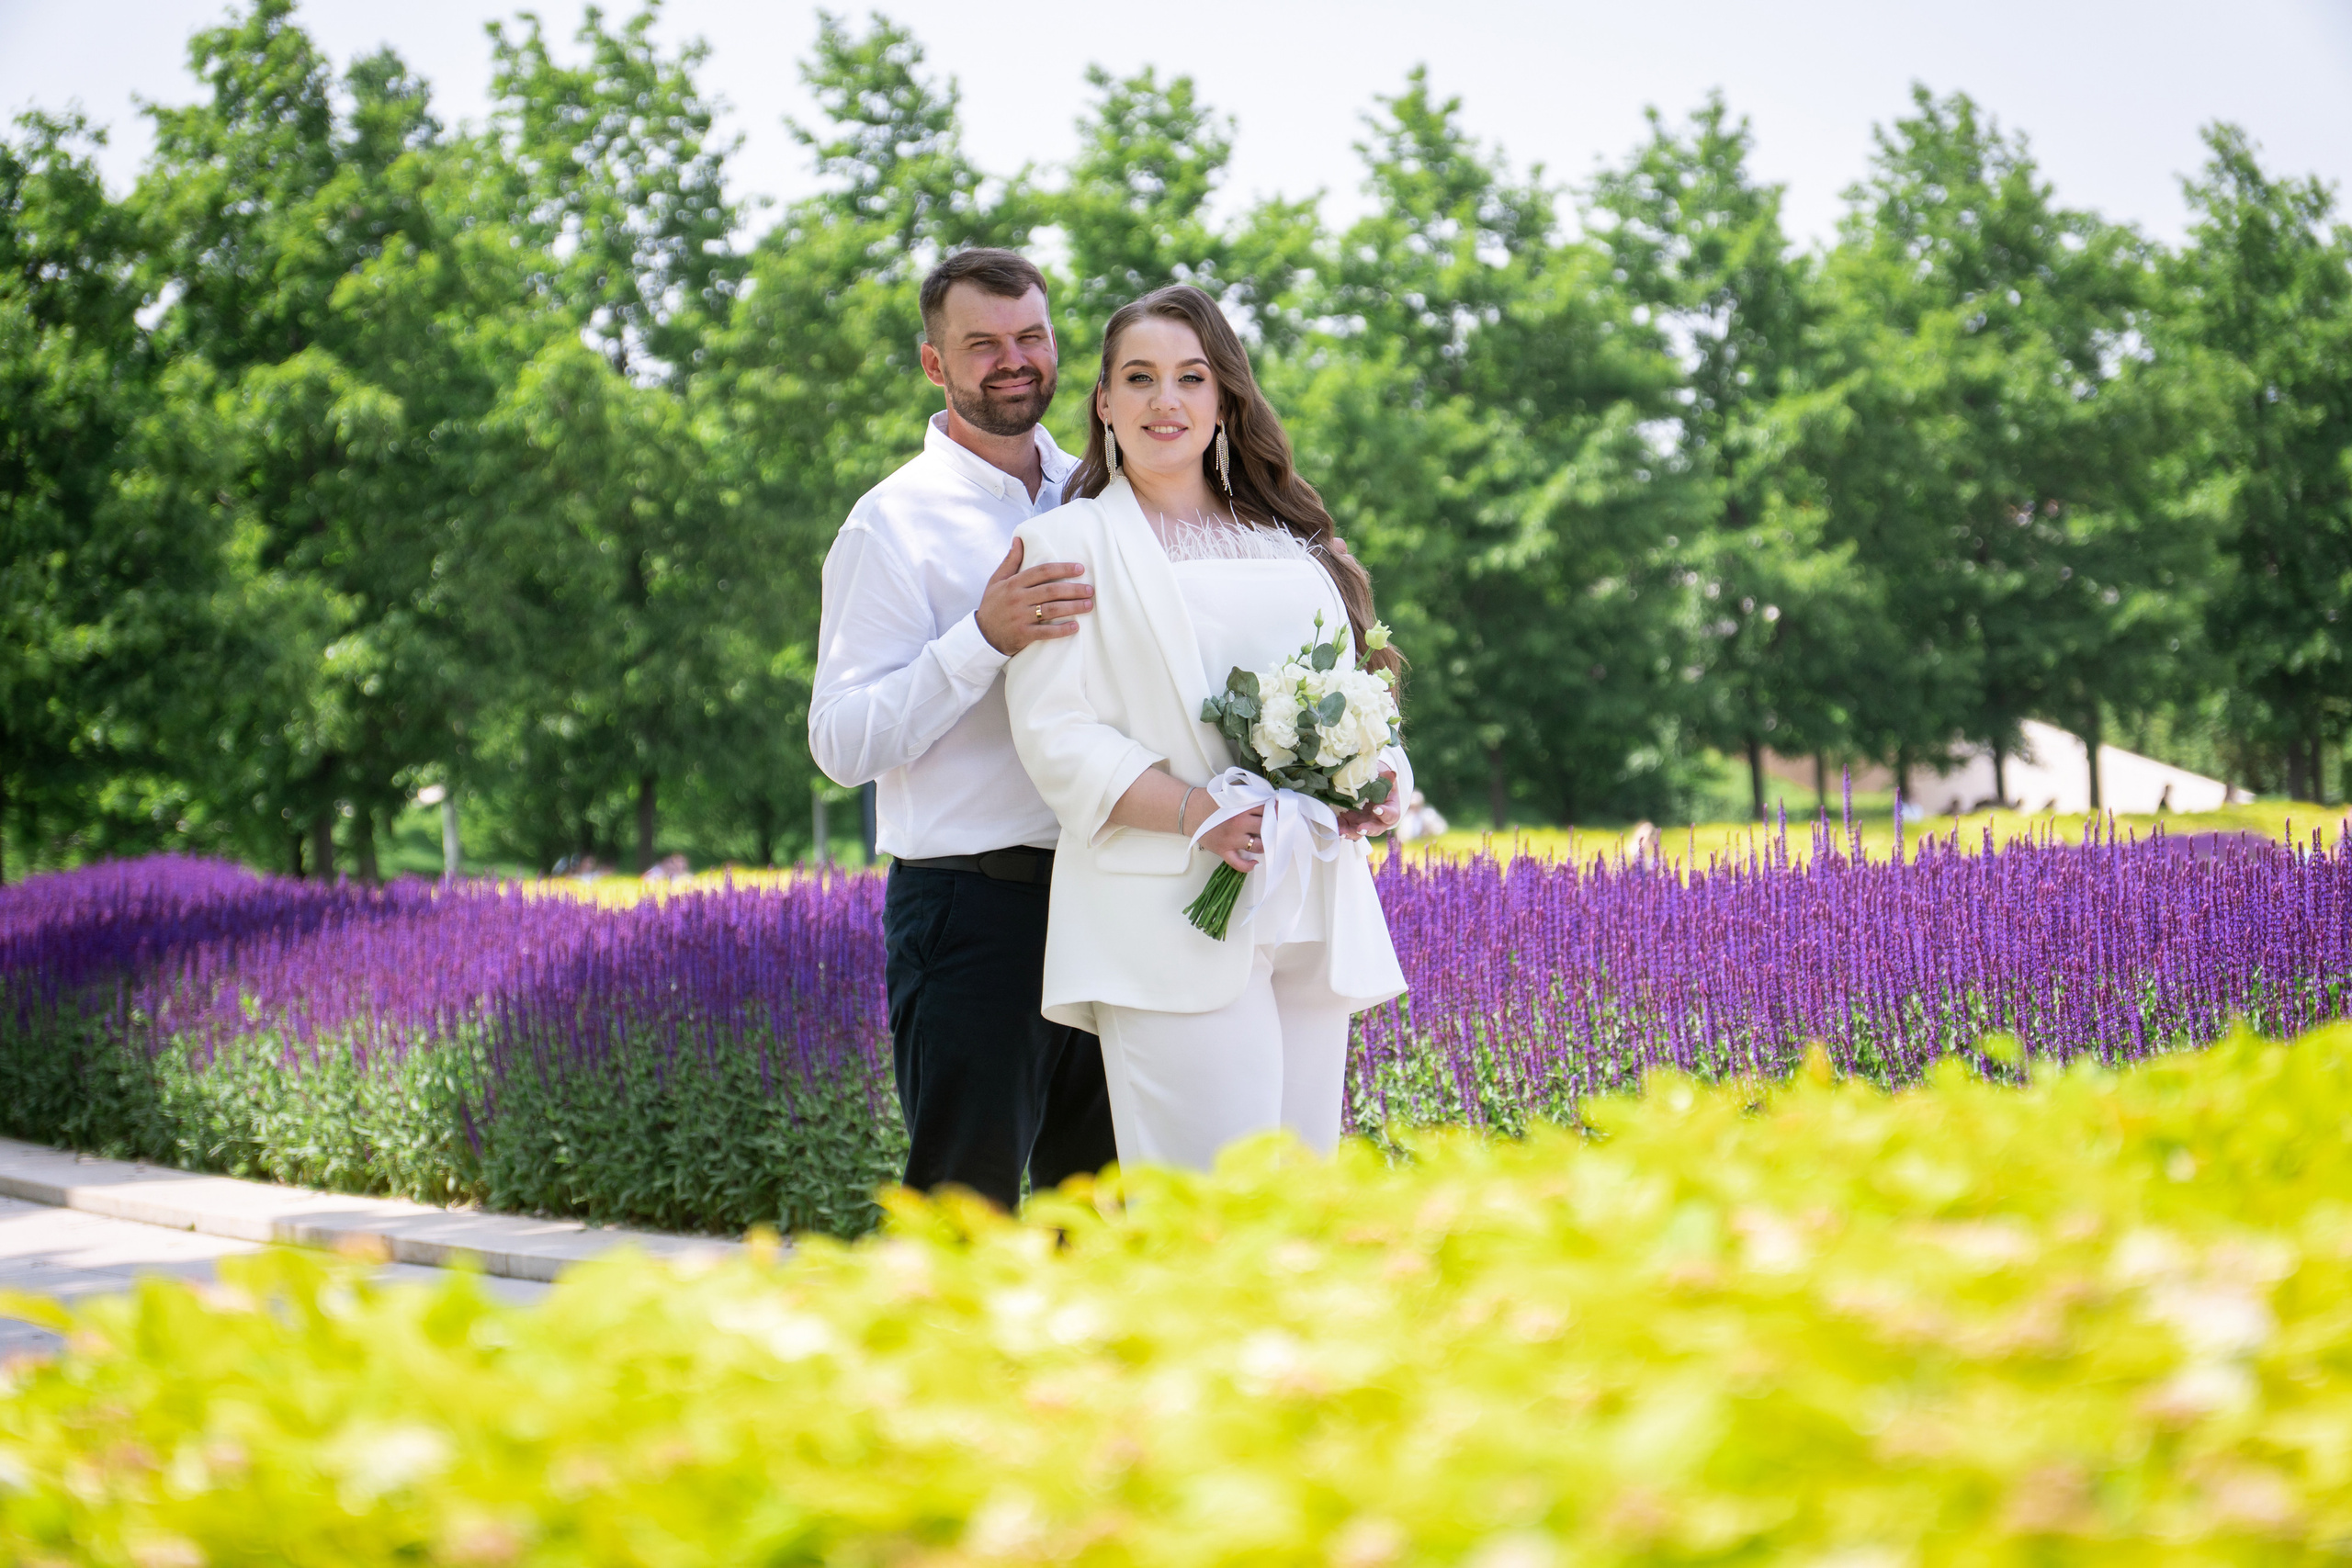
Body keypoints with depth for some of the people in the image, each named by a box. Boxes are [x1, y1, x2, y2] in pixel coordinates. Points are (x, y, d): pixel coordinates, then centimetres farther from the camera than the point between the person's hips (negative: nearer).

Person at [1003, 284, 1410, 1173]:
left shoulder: (1291, 549, 22)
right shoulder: (1071, 544, 5)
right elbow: (1055, 736, -5)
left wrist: (1384, 781, -2)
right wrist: (1196, 812, -18)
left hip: (1312, 919, 6)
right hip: (1175, 921, -5)